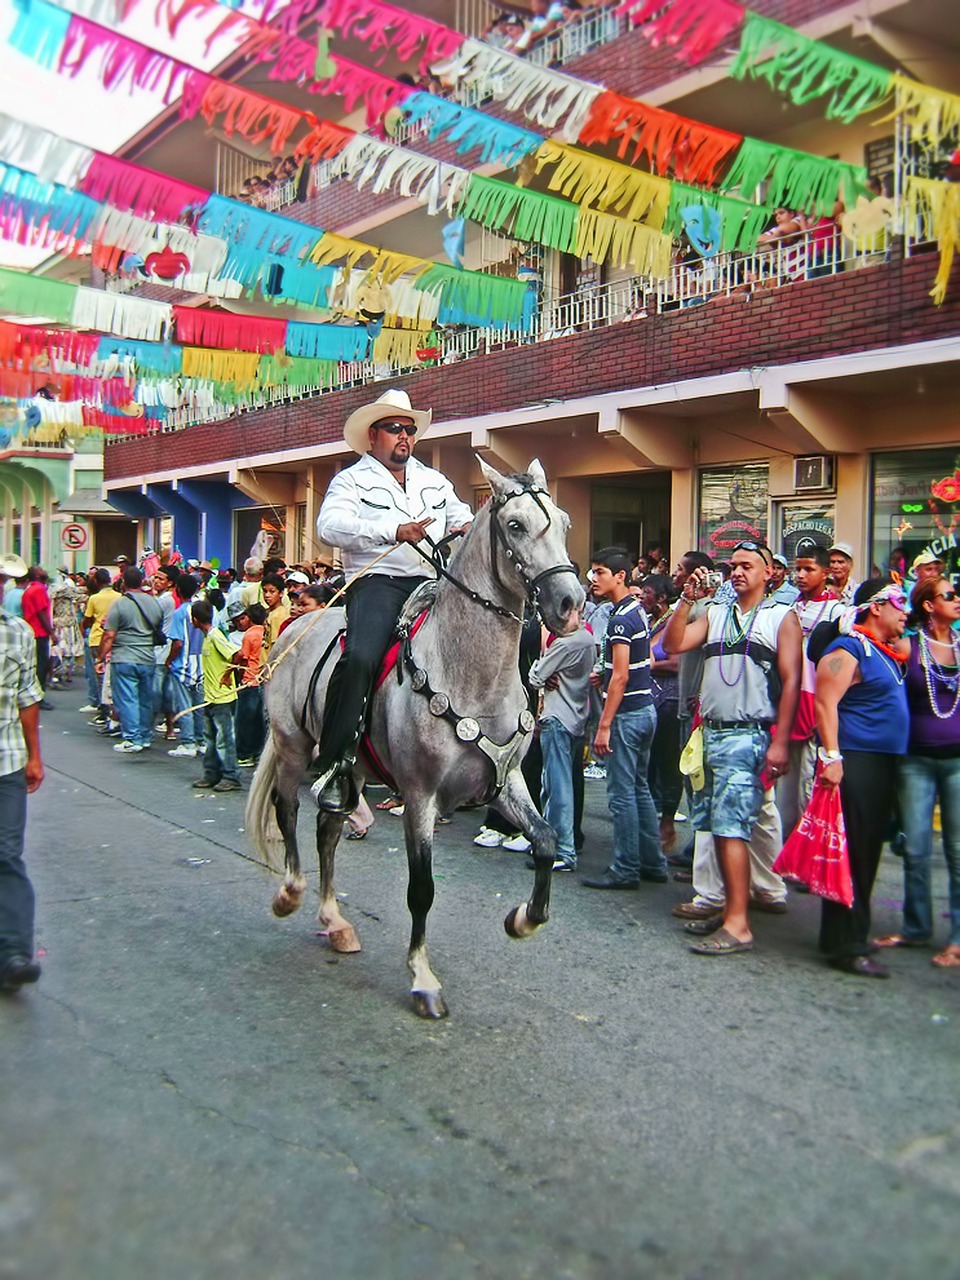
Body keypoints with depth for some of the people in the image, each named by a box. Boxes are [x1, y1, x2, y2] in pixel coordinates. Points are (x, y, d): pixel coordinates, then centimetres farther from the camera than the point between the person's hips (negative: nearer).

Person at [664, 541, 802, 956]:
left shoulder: (782, 617, 2)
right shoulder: (715, 613, 16)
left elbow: (791, 681, -5)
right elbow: (673, 645, 6)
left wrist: (780, 743, -12)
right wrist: (687, 600, -2)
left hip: (749, 735, -6)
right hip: (711, 732, 6)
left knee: (730, 825, -13)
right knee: (717, 826, 10)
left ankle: (738, 925, -10)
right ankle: (729, 907, 21)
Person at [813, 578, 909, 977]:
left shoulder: (888, 653, 17)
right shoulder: (848, 650, -11)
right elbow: (825, 703, -19)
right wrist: (831, 756, -24)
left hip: (883, 764, 10)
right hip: (855, 762, -10)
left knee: (868, 854, 14)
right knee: (850, 855, -6)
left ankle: (852, 935, 24)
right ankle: (846, 946, -1)